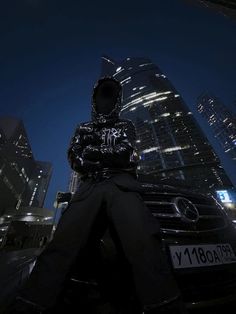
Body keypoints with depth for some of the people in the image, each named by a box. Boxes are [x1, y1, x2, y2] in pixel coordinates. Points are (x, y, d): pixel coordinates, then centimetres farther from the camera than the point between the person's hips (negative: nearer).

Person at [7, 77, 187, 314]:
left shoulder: (125, 125, 26)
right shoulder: (83, 128, 29)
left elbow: (127, 154, 6)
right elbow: (74, 159, 11)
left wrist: (91, 152, 3)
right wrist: (113, 157, -1)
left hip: (121, 184, 0)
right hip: (90, 186, 2)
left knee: (142, 239, -25)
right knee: (63, 240, -20)